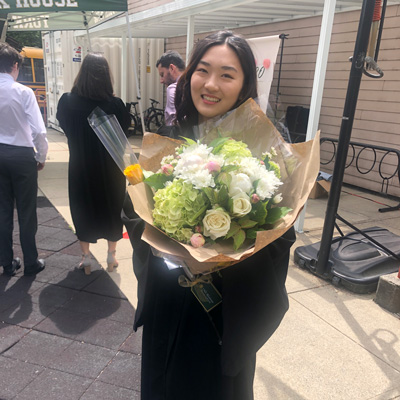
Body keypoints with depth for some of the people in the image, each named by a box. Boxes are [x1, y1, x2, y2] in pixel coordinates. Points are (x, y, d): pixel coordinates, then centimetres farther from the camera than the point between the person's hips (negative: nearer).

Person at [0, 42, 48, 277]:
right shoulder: (23, 92, -13)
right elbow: (39, 131, -16)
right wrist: (41, 157, -1)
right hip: (21, 155, -4)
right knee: (27, 211, 7)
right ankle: (31, 263, 18)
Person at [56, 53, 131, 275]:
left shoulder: (67, 102, -14)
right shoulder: (114, 104, -19)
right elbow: (126, 126, -1)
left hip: (80, 167, 1)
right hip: (110, 169, 0)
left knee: (83, 209, 16)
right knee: (112, 209, 17)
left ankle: (86, 259, 25)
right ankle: (111, 256, 29)